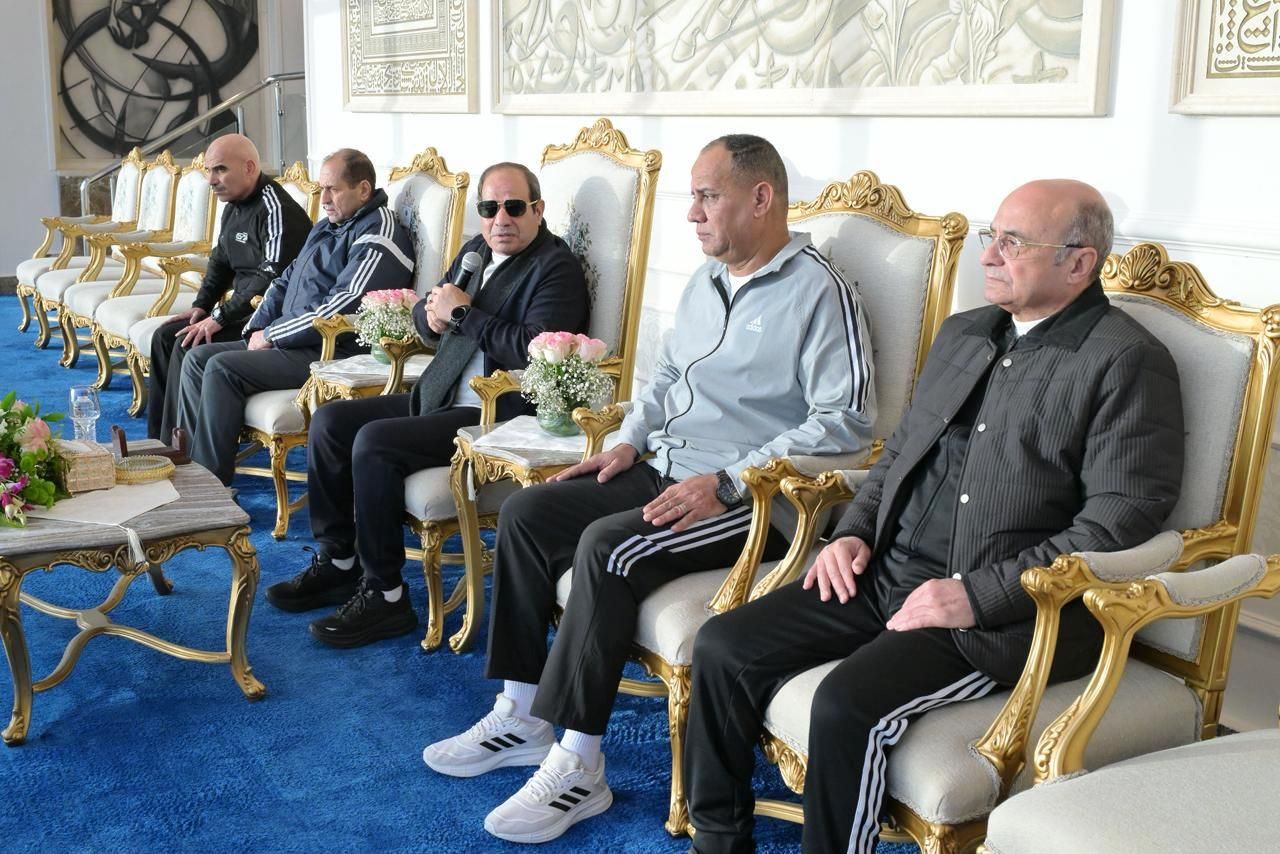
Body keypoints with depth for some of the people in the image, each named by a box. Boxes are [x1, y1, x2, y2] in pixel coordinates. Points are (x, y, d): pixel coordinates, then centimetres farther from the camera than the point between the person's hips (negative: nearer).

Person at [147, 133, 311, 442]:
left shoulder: (275, 209, -20)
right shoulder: (234, 206, 12)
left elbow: (271, 278, -28)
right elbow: (220, 261, 24)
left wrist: (220, 317, -24)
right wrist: (201, 306, 9)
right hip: (243, 309, 10)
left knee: (188, 345, -20)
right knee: (164, 337, 4)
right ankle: (157, 439, 8)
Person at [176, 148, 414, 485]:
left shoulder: (377, 237, -14)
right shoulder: (326, 227, 18)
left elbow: (339, 309, -22)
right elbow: (285, 281, 25)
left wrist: (271, 335, -14)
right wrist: (257, 329, 8)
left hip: (332, 353, -10)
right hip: (291, 342, 10)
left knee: (221, 368, -21)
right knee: (197, 359, 4)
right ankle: (189, 459, 5)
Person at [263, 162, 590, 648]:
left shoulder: (556, 268, -10)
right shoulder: (477, 250, 15)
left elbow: (535, 352, -26)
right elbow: (423, 316, 24)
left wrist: (461, 313, -17)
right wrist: (432, 314, -1)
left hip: (498, 415, -9)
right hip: (439, 399, 10)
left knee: (374, 442, -25)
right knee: (329, 421, 4)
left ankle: (384, 596, -14)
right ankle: (337, 562, 14)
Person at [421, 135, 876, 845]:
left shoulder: (820, 293, -12)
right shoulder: (706, 280, 15)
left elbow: (845, 420, -20)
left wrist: (728, 483, -23)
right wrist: (628, 441, 9)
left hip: (749, 496, -9)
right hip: (664, 469, 9)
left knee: (608, 547, -30)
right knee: (524, 513, -2)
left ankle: (578, 767, -19)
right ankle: (520, 715, 4)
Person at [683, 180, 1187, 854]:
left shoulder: (1128, 362, -6)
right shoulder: (963, 333, 17)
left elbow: (1120, 524, -13)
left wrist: (977, 595, -17)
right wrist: (854, 531, 7)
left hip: (1002, 612, -7)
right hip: (887, 573, 8)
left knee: (848, 705, -29)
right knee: (723, 647, -6)